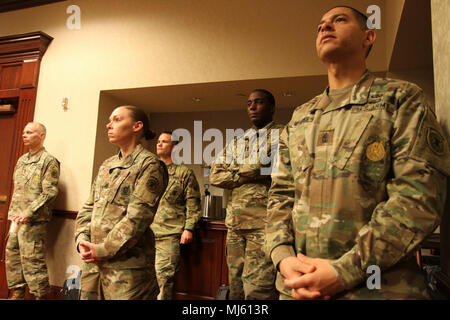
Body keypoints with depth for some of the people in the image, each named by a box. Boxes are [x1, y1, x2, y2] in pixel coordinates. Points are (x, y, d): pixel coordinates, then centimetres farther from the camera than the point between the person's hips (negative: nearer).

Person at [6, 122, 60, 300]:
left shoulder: (49, 161, -9)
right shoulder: (21, 160, 16)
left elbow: (50, 193, -15)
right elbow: (16, 190, 21)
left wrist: (28, 213, -20)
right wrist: (13, 214, 13)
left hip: (34, 221, -8)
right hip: (17, 219, 8)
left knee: (32, 260, -4)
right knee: (12, 256, 14)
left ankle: (40, 295, 8)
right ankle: (18, 294, 28)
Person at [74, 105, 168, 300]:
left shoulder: (149, 165, -10)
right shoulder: (106, 166, 14)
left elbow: (137, 218, -16)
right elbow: (88, 208, 14)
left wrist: (104, 250, -14)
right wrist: (82, 240, -1)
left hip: (127, 265, -7)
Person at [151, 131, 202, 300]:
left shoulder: (184, 172, 4)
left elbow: (193, 204, -1)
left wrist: (188, 228, -9)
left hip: (170, 235, -4)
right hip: (147, 232, 5)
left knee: (163, 276, -4)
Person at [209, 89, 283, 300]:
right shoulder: (237, 143, 20)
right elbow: (214, 175, 9)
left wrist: (236, 171, -4)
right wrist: (252, 174, -3)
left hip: (265, 222, -6)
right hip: (235, 223, 6)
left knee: (257, 291, -10)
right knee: (236, 289, 13)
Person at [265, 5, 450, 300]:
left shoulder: (402, 99, -1)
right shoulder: (299, 117, 11)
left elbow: (420, 193, -11)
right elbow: (281, 194, 8)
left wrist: (344, 270, -19)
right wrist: (283, 257, -9)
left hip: (379, 285, -3)